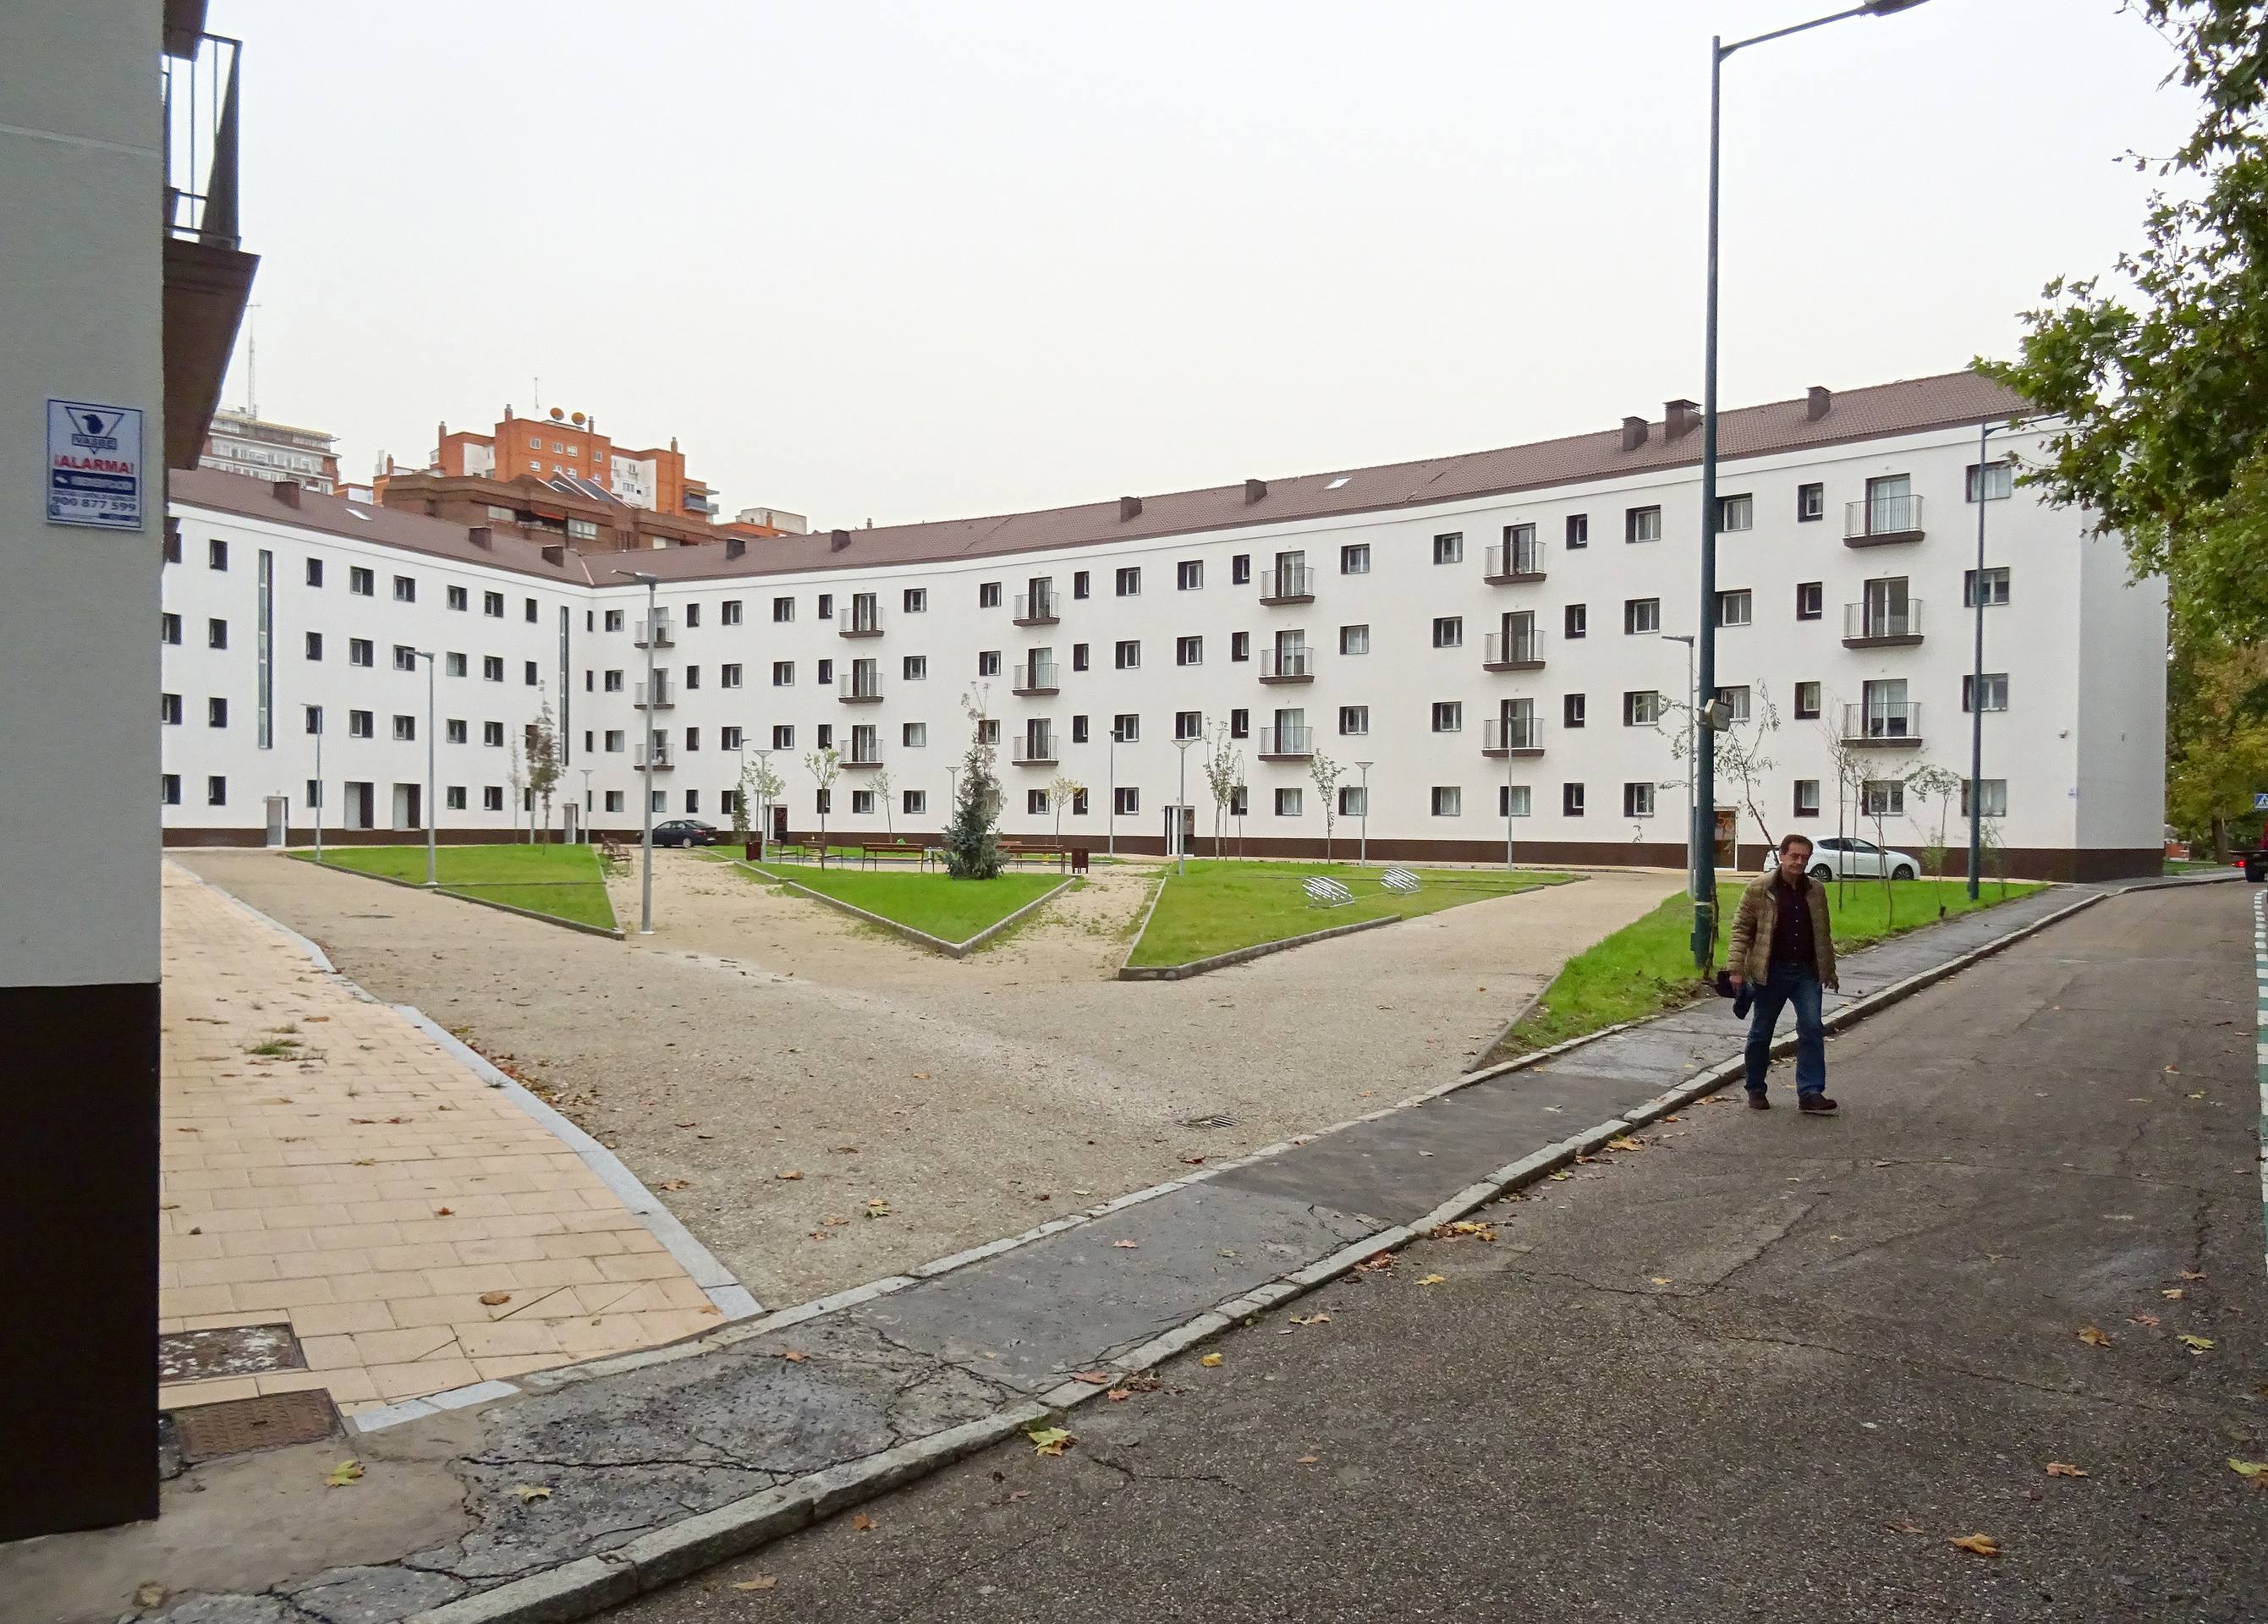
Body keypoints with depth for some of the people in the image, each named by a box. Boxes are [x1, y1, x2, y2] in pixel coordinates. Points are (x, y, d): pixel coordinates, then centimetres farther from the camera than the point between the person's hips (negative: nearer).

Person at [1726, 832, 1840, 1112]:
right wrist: (1737, 968, -11)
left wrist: (1829, 971, 17)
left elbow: (1823, 934, 17)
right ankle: (1756, 1091, 21)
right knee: (1761, 1033, 7)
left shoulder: (1816, 891, 8)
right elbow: (1741, 929, -5)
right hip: (1771, 972, -3)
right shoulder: (1760, 889, -5)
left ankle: (1810, 1092, -4)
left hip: (1806, 973, 3)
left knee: (1812, 1029, -7)